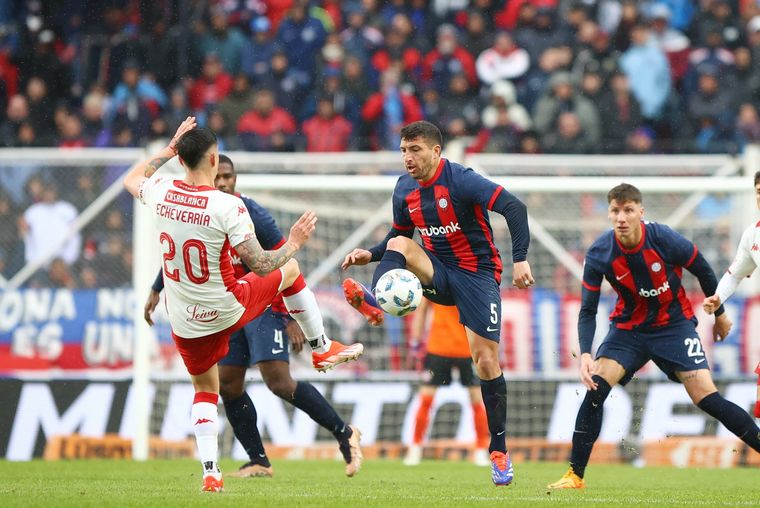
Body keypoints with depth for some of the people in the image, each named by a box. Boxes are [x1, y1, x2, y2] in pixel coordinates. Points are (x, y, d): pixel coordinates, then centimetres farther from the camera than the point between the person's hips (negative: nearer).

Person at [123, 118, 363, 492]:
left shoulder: (161, 193, -10)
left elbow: (131, 179, 16)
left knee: (204, 388, 24)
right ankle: (321, 347, 38)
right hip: (228, 312, -3)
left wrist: (169, 149, 19)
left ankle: (210, 472, 13)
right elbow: (261, 266, -24)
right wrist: (294, 243, -8)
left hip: (185, 323, 3)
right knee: (290, 269, 23)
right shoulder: (228, 206, -24)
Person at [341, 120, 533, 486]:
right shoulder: (404, 189, 2)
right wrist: (371, 255, -1)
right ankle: (373, 304, -49)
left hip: (477, 274, -5)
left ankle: (499, 451, 0)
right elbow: (399, 234, 18)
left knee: (486, 361, -9)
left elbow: (514, 208, -24)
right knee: (399, 245, -24)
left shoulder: (460, 181, -18)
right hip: (437, 272, 5)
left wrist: (520, 260, -32)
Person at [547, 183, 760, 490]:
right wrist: (585, 354, -26)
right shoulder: (599, 255, -17)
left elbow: (702, 270, -3)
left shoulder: (664, 240, -22)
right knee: (596, 388, -18)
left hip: (675, 325, -2)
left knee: (707, 399, -14)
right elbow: (588, 310, -11)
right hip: (629, 327, 2)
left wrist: (719, 314, 9)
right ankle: (575, 476, -10)